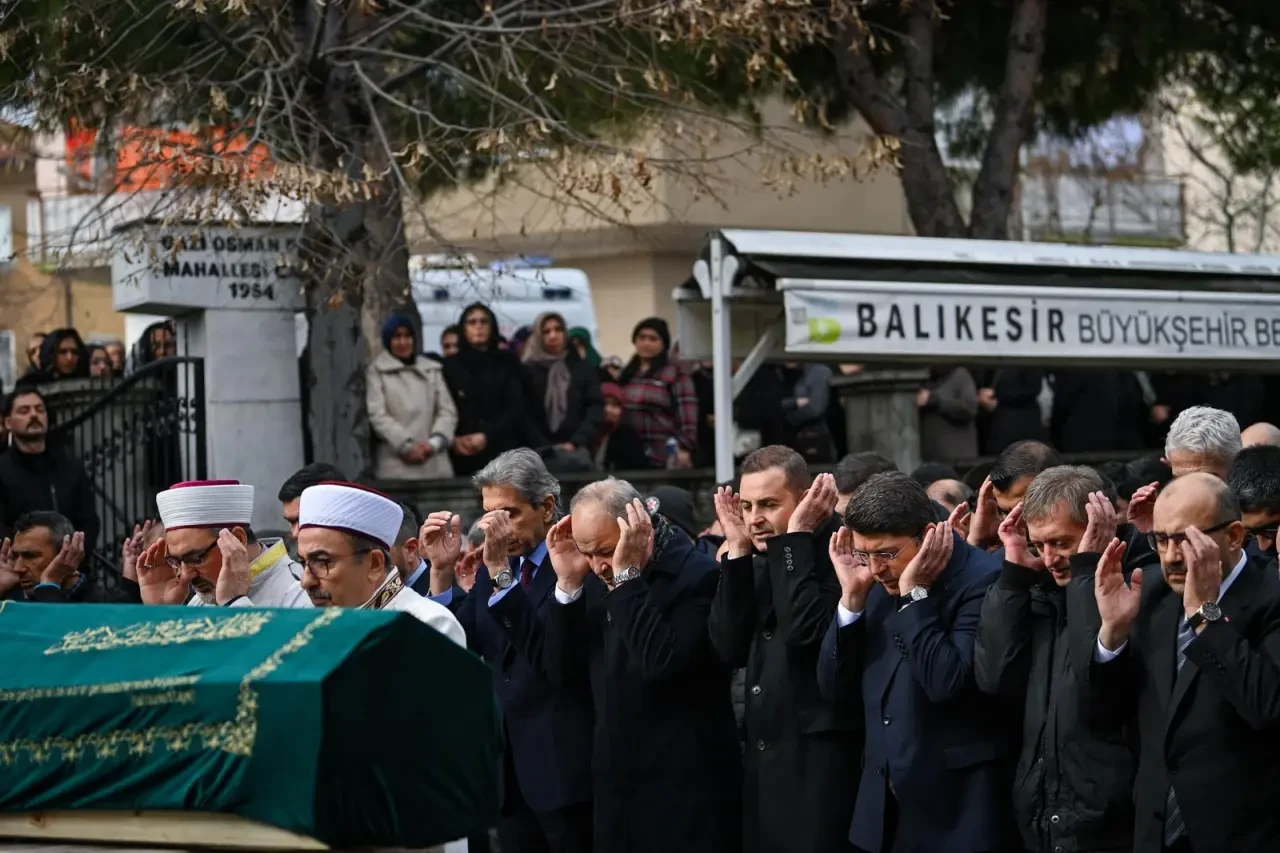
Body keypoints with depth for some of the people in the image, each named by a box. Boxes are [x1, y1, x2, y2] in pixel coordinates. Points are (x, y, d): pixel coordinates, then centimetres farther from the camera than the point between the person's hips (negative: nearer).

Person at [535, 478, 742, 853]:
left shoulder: (699, 575, -14)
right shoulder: (599, 579, 7)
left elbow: (662, 663, -27)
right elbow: (563, 672, 5)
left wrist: (627, 576, -23)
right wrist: (569, 582, -5)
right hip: (615, 786, 6)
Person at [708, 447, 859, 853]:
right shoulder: (758, 560, 11)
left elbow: (803, 631, -25)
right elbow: (730, 648, 2)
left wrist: (796, 538, -19)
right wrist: (738, 550, -2)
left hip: (819, 753, -8)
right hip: (763, 750, 8)